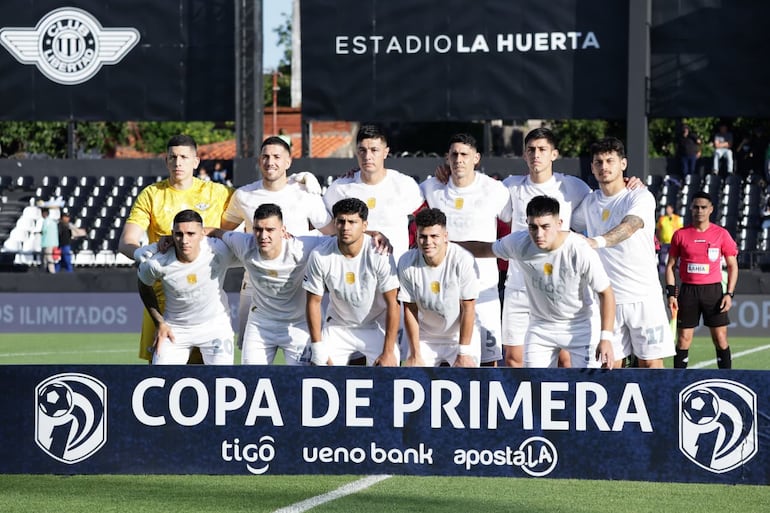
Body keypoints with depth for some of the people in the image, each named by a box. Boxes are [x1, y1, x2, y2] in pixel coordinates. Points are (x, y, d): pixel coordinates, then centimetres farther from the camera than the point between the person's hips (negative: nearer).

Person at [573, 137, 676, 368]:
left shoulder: (640, 197, -8)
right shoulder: (589, 203, 10)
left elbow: (629, 226, -28)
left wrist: (598, 241, -45)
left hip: (643, 296, -4)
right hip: (606, 299, 4)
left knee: (651, 363, -3)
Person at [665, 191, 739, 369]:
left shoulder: (721, 234, 2)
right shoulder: (680, 234, 4)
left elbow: (732, 265, 6)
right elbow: (670, 265, 9)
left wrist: (729, 294, -3)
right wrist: (671, 293, 0)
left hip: (713, 290, -1)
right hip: (688, 291, 1)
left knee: (720, 338, -1)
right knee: (683, 339, 2)